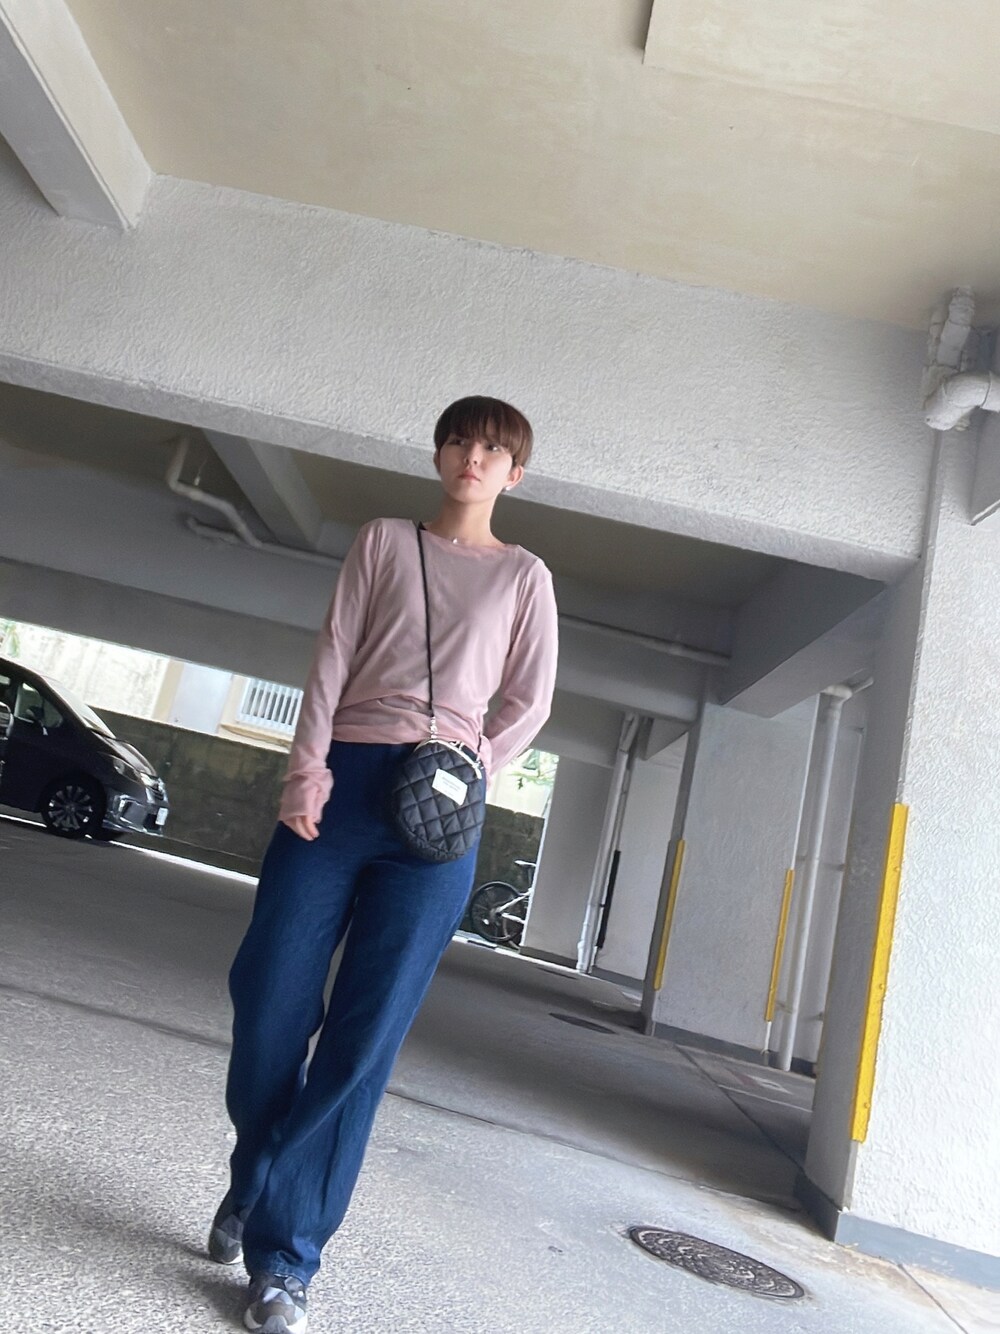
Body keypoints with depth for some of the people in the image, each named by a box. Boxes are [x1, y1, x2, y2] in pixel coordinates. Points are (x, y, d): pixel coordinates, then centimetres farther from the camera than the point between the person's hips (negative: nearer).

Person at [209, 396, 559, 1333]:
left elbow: (530, 701, 9)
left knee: (366, 1031, -2)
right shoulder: (385, 542, 15)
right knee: (268, 995, 1)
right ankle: (258, 1182, 29)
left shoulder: (524, 576, 15)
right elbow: (332, 660, 5)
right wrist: (307, 767, -7)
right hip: (343, 780, 1)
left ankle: (282, 1253, 12)